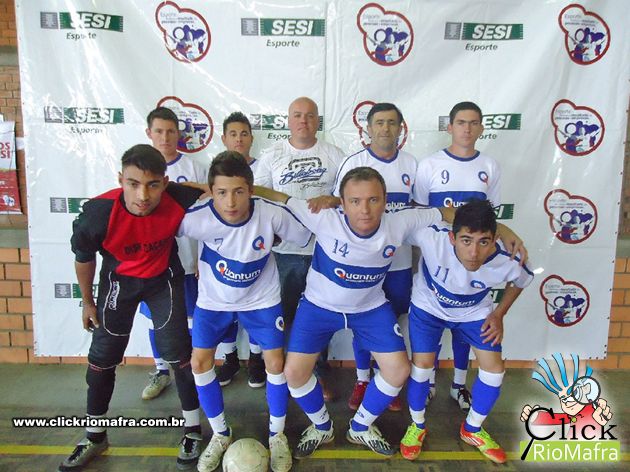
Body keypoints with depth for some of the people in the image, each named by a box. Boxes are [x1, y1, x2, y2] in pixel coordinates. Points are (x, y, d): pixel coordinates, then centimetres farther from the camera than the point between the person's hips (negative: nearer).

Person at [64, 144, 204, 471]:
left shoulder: (179, 200, -33)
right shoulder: (97, 213, -31)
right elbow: (83, 259, -9)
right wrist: (88, 302, 4)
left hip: (164, 279, 0)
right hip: (119, 281, 1)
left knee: (179, 353, -1)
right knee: (102, 358, 9)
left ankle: (192, 430, 21)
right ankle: (95, 436, 32)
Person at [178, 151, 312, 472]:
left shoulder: (271, 213, -29)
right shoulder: (196, 217, -30)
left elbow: (308, 237, -12)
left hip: (261, 298, -1)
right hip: (213, 300, 1)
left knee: (276, 363, -2)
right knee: (200, 362, 2)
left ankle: (277, 435, 25)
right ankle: (220, 434, 27)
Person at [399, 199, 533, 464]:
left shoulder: (507, 263, -33)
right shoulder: (432, 238, -42)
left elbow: (522, 280, -6)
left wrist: (499, 315, -7)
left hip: (474, 312, 2)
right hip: (428, 306, -2)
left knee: (494, 369, -1)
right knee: (422, 366, -9)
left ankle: (472, 430, 27)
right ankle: (417, 426, 22)